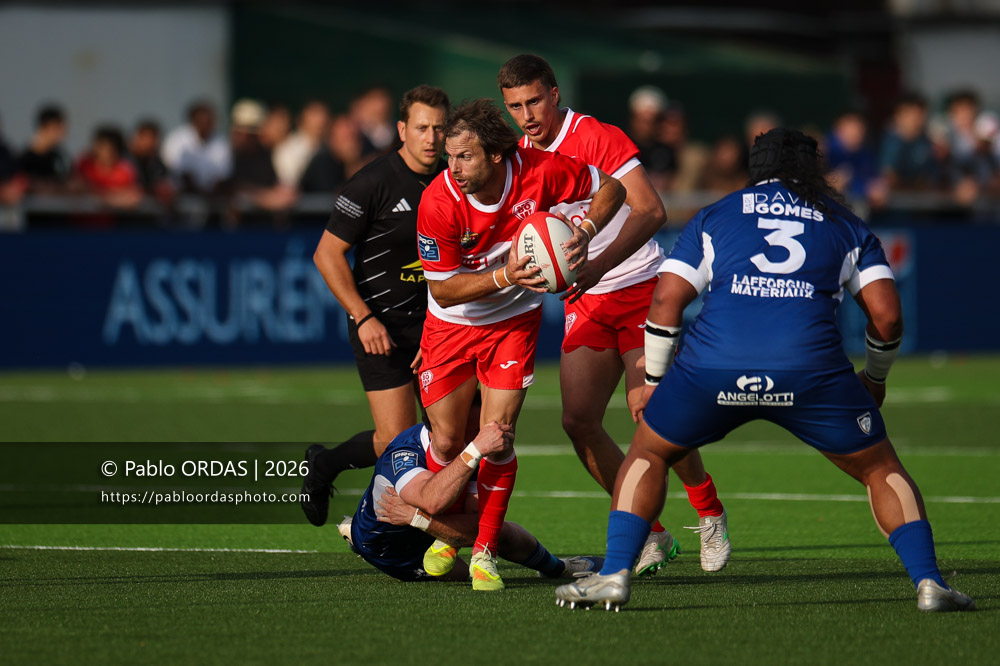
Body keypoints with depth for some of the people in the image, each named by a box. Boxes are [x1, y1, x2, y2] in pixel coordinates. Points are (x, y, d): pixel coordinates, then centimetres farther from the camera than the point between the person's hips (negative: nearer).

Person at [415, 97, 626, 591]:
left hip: (514, 321, 0)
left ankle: (485, 551, 3)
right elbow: (443, 289, -20)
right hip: (453, 325, 0)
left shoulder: (538, 170, -23)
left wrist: (584, 231, -24)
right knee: (447, 441, 1)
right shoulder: (438, 203, -27)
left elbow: (610, 188, -6)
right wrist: (504, 276, -34)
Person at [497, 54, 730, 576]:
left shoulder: (599, 138, -14)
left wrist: (597, 267, -34)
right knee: (578, 420, -9)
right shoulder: (522, 155, 6)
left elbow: (651, 210, -23)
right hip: (583, 300, 6)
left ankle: (710, 513, 5)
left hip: (640, 287, -6)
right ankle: (651, 534, 4)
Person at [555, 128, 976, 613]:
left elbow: (666, 301, 14)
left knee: (648, 454, 23)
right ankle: (928, 582, 5)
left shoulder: (713, 218, 24)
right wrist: (875, 379, 31)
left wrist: (653, 382, 23)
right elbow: (886, 315, 14)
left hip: (713, 367, 0)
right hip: (811, 368, 0)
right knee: (879, 469, 18)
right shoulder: (845, 226, 23)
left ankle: (615, 574, 9)